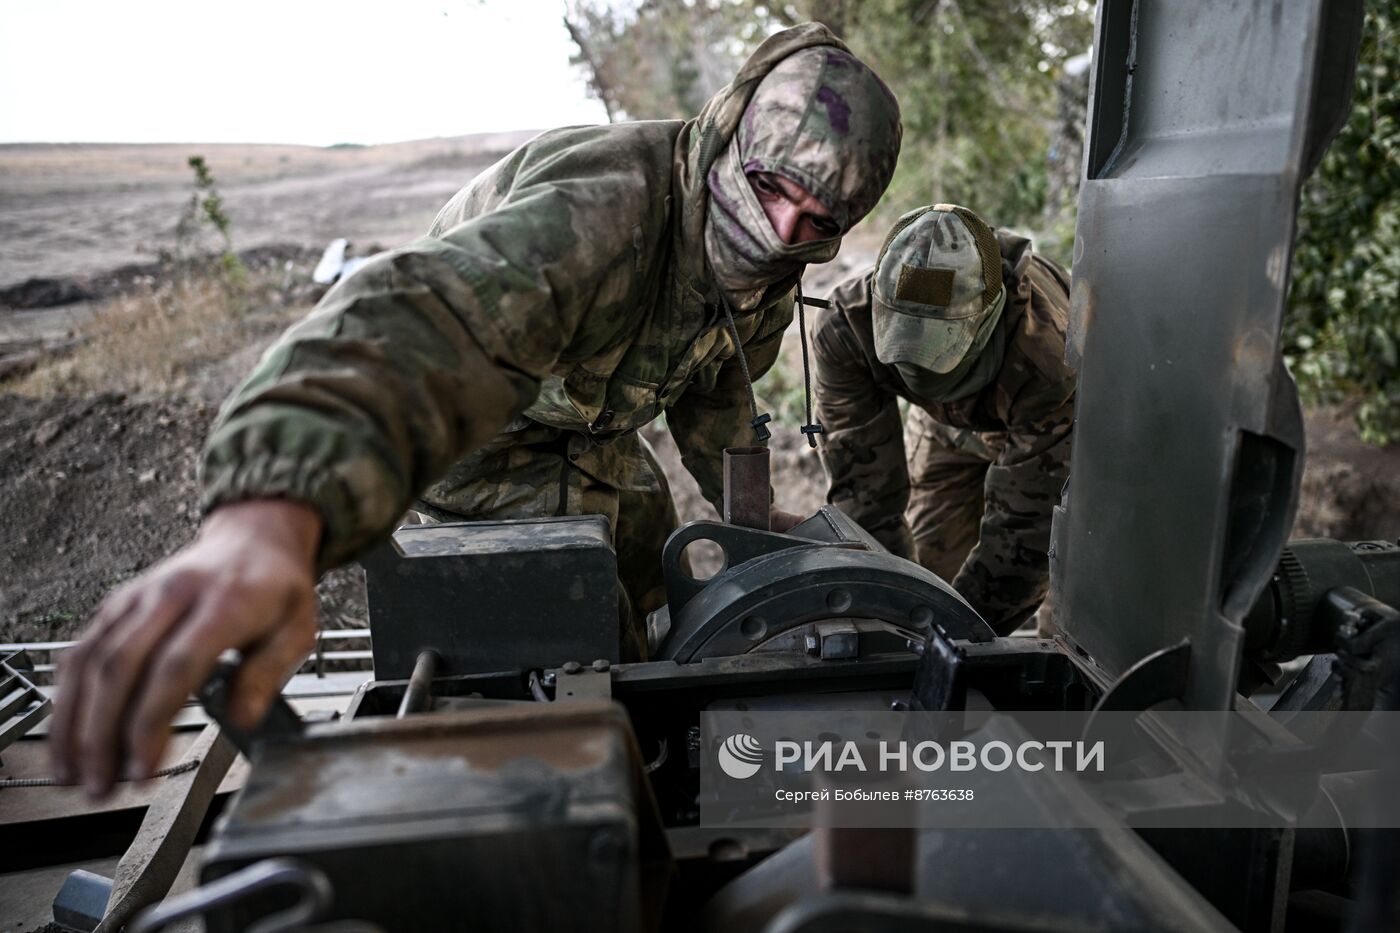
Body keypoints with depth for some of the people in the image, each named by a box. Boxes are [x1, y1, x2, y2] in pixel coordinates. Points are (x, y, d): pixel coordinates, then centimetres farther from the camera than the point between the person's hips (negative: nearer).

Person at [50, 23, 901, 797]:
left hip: (592, 427, 7)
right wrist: (272, 518, -80)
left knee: (653, 588, 15)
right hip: (482, 429, -7)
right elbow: (428, 317, -63)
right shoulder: (609, 200, -43)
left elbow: (718, 391, 8)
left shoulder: (764, 262, -14)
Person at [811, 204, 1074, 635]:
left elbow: (1023, 526, -38)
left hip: (1055, 422, -2)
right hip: (950, 423, 3)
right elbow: (864, 490, -32)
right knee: (935, 564, -2)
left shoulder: (1046, 358, -46)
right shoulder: (844, 328, -38)